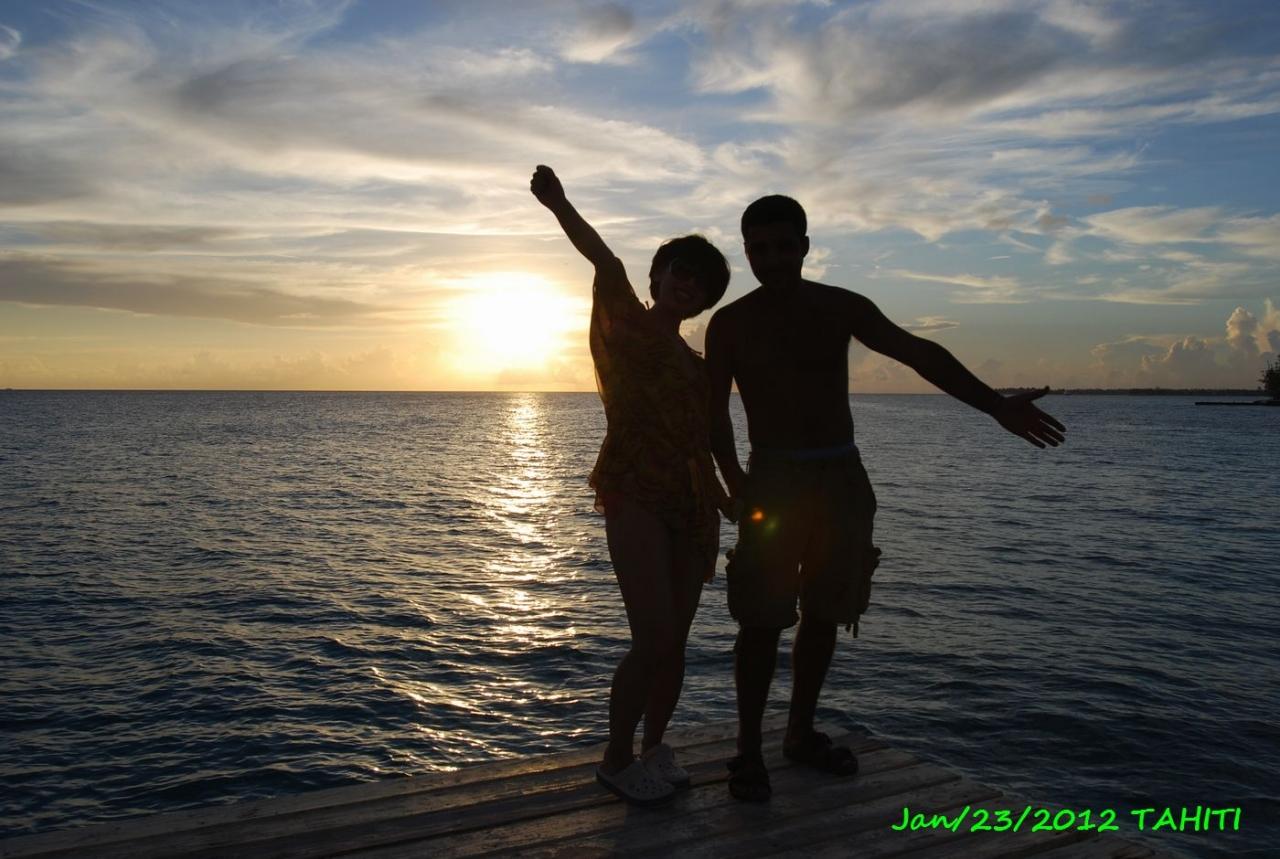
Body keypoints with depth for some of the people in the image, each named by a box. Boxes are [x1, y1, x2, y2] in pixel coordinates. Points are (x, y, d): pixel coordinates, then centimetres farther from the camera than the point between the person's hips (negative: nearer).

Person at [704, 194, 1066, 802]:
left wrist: (995, 405, -15)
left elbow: (919, 353, -5)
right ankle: (748, 750, 8)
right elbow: (715, 412, -2)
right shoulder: (729, 324, 0)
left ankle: (801, 733, 26)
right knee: (763, 619, -6)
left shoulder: (840, 308, 3)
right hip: (773, 478, -3)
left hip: (841, 477, 3)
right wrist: (735, 483, -15)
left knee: (823, 614, 9)